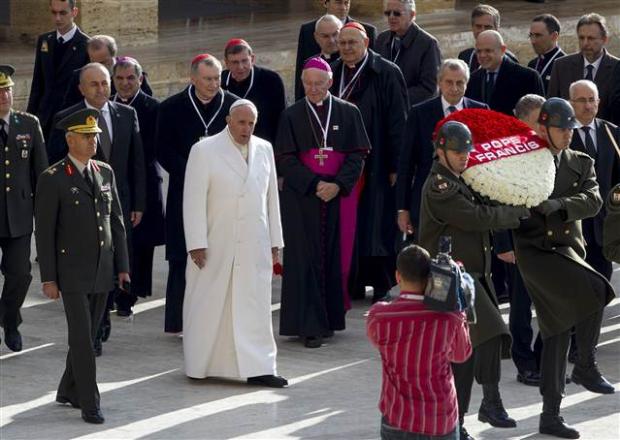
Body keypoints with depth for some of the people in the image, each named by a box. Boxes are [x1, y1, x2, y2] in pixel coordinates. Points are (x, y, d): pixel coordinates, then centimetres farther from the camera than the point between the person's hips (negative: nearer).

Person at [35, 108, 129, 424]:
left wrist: (122, 266, 7)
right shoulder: (52, 179, -9)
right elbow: (44, 232, -9)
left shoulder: (105, 173, 7)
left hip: (103, 270, 5)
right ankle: (90, 404, -5)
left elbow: (116, 221, 12)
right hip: (72, 271, -5)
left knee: (88, 334, 12)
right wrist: (48, 278, -11)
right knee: (81, 336, -8)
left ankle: (69, 391, 28)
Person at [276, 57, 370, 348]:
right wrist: (315, 184, -15)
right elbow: (286, 159, -3)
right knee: (306, 258, -5)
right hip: (301, 198, -1)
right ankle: (309, 325, -7)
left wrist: (338, 185, -13)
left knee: (335, 256, 3)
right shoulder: (292, 116, 3)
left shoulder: (348, 113, 5)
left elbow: (357, 155, 2)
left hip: (339, 197, 1)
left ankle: (330, 318, 12)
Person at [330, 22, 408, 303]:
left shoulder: (386, 74, -5)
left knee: (376, 225, 0)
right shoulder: (332, 74, 8)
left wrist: (396, 165, -11)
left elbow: (397, 122, -7)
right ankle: (352, 283, 10)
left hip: (375, 165, -4)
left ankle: (382, 284, 8)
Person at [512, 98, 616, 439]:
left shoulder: (582, 163, 10)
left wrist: (557, 204, -22)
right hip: (534, 250, -5)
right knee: (594, 291, -26)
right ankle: (585, 367, -11)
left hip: (568, 249, 5)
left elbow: (593, 202, -6)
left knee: (557, 332, 4)